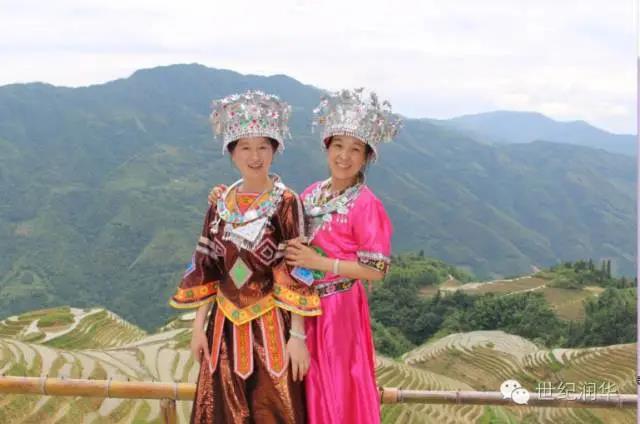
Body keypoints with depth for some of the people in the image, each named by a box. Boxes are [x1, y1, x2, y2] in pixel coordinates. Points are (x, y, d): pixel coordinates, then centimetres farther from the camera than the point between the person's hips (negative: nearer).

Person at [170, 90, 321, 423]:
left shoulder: (286, 203, -9)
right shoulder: (221, 203, 4)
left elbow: (297, 272, -11)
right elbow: (206, 268, 7)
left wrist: (298, 336, -14)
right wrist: (198, 326, 5)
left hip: (270, 327, -4)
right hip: (226, 325, 4)